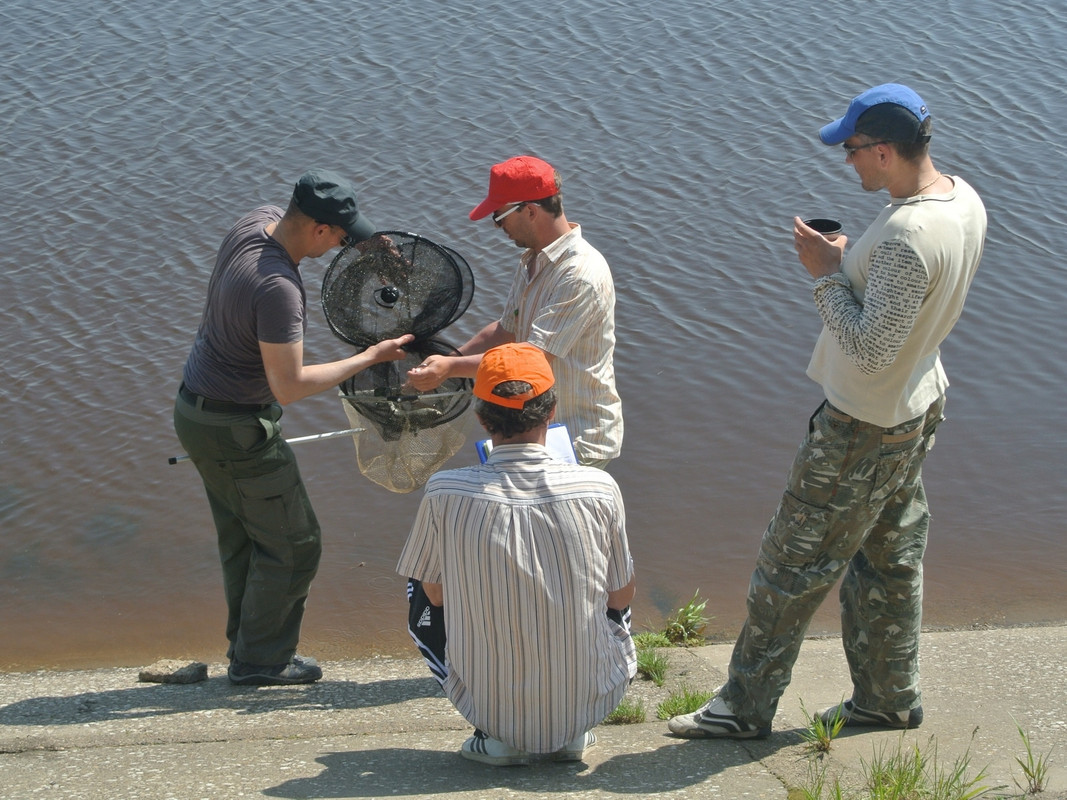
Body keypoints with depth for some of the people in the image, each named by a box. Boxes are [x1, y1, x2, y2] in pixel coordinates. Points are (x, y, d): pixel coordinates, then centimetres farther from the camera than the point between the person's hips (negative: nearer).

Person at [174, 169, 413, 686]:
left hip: (194, 407, 10)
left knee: (241, 538, 21)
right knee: (292, 545, 6)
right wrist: (369, 358, -20)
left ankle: (246, 647, 32)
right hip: (237, 429, -9)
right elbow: (289, 387, -29)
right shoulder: (277, 288, -32)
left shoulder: (258, 221, -5)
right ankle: (260, 659, 17)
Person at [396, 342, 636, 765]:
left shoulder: (444, 494, -17)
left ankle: (500, 737, 13)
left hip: (487, 706, -1)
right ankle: (573, 735, 16)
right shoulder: (600, 488, -15)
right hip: (588, 700, 1)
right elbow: (622, 597, 1)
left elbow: (436, 593, 1)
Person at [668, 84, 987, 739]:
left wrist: (828, 274, -21)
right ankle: (891, 698, 35)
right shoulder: (965, 200, -1)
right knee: (892, 558, 21)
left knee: (795, 562, 3)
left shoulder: (906, 236, -32)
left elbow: (870, 350, -30)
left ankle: (748, 705, 16)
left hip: (865, 427, -10)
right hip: (920, 404, 10)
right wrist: (851, 264, 2)